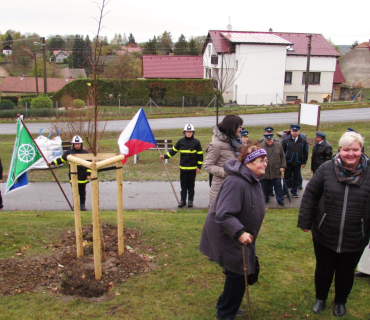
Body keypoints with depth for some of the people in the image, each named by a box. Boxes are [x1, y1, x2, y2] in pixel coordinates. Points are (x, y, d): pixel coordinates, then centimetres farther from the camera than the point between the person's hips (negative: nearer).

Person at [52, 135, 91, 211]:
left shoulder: (85, 153, -1)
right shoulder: (69, 152, 1)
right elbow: (61, 159, 9)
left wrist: (88, 174, -2)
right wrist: (53, 163, -2)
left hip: (83, 176, -1)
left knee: (82, 192, 9)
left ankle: (82, 205, 21)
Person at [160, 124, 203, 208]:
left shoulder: (196, 142, -5)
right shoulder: (181, 141, 1)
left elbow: (200, 155, -1)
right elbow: (173, 150, 10)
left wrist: (199, 167, -3)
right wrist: (165, 156, 1)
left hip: (192, 168, -2)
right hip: (183, 168, 2)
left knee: (191, 185, 9)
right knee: (183, 185, 9)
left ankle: (190, 200, 19)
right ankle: (183, 200, 17)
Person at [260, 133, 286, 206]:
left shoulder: (278, 145, 3)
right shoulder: (261, 146, -2)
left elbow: (282, 157, 7)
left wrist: (282, 166, 0)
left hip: (276, 171, 0)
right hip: (265, 172, 0)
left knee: (278, 186, 5)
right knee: (265, 186, 10)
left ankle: (280, 199, 15)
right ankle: (266, 198, 28)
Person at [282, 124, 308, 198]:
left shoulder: (303, 141, 1)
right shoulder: (286, 140, -1)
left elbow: (305, 153, 6)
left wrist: (304, 162, 3)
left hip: (298, 164, 1)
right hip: (288, 163, -1)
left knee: (296, 178, 10)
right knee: (287, 178, 7)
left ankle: (294, 191, 25)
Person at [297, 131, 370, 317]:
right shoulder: (327, 169, -10)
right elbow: (310, 195, -4)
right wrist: (305, 222, -4)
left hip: (355, 240, 0)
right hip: (324, 236, 0)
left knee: (346, 272, 21)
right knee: (323, 269, 20)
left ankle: (340, 301, 47)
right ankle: (320, 298, 46)